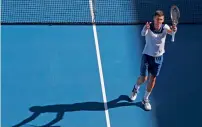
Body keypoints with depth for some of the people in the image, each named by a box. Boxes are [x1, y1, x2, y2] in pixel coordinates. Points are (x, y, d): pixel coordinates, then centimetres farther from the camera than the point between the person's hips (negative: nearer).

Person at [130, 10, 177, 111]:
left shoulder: (165, 27, -14)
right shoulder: (148, 27, -21)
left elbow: (171, 32, -34)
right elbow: (143, 34, -41)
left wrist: (173, 30, -59)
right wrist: (145, 29, -65)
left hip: (158, 57, 2)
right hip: (147, 56, -2)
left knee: (152, 79, 8)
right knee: (143, 78, 2)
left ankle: (145, 99, 27)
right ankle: (136, 89, 38)